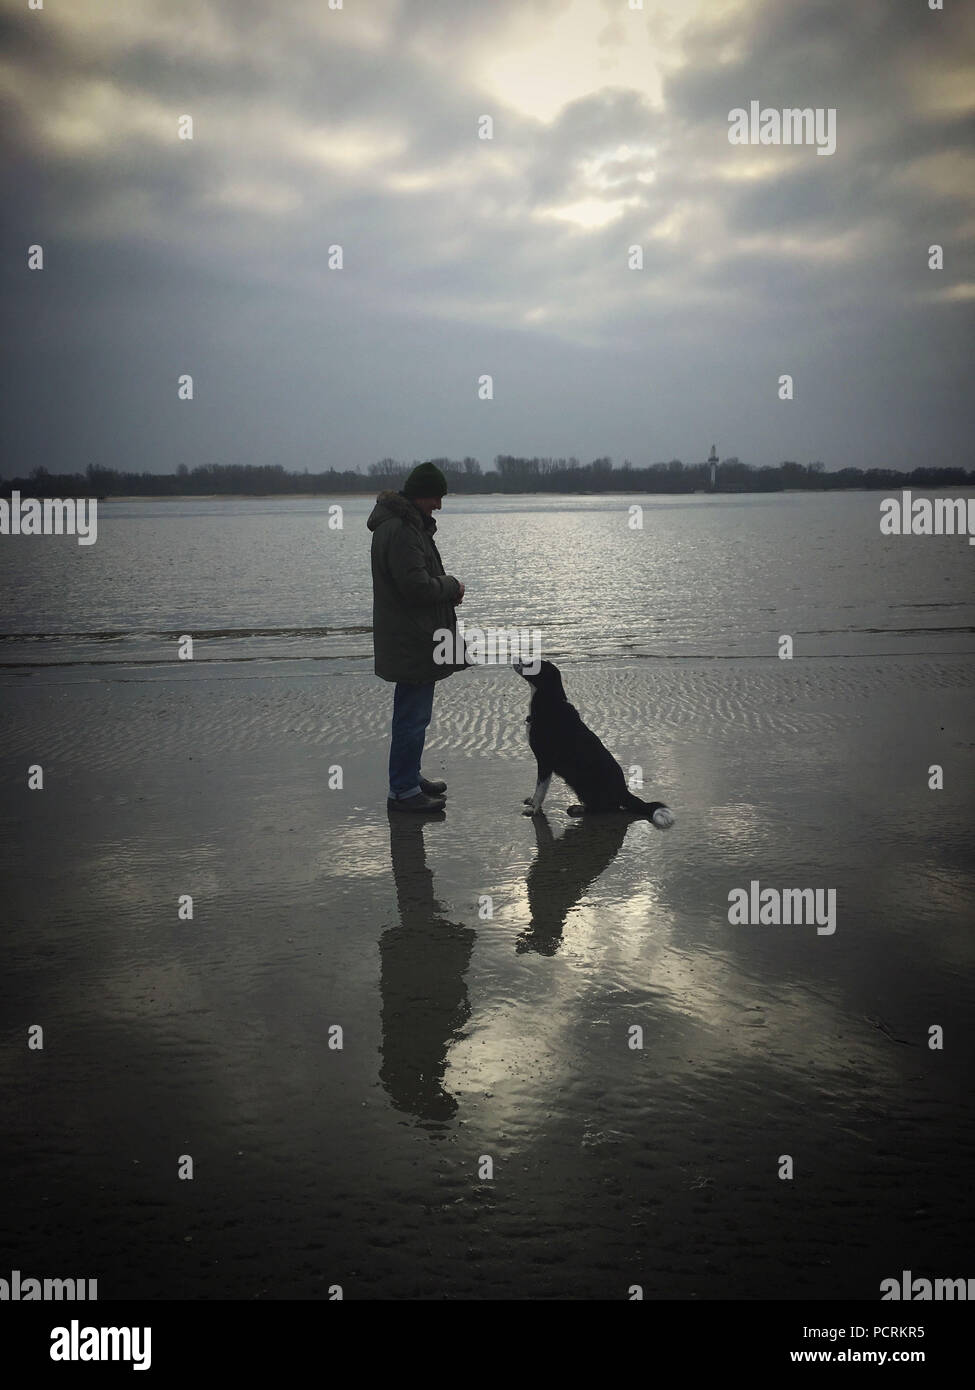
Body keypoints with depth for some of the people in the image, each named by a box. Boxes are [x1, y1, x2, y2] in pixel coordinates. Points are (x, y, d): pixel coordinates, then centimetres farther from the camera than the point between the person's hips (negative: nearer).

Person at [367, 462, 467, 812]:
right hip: (412, 642, -11)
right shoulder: (401, 531, -21)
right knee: (413, 715, -5)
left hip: (411, 640, 11)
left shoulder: (407, 524, 14)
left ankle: (410, 777, 32)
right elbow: (418, 587, -26)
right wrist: (452, 586, -8)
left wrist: (446, 587, 6)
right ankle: (403, 791, 2)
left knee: (413, 711, 20)